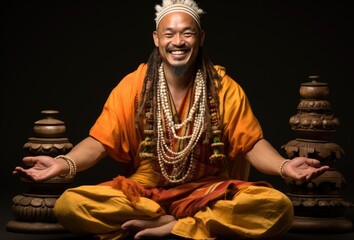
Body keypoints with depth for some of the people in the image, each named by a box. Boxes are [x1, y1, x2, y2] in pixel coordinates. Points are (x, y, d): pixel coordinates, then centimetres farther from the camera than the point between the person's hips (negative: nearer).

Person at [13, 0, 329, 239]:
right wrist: (65, 163, -25)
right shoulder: (133, 86, 0)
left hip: (207, 192, 0)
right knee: (69, 205, -28)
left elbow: (253, 144, -3)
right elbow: (99, 142, -3)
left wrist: (285, 166, -26)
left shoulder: (223, 87, 0)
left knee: (278, 207, -30)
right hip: (143, 190, 0)